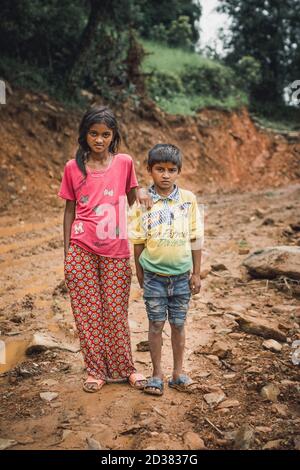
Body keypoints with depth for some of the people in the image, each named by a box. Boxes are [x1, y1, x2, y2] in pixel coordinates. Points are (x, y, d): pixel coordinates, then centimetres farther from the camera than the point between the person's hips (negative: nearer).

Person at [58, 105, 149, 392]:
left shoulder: (124, 163, 0)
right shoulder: (73, 168, 0)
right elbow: (69, 210, 5)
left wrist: (139, 193, -9)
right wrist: (66, 253, 3)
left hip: (116, 252, 0)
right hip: (81, 251, 0)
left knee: (116, 312, 8)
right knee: (87, 313, 7)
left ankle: (124, 368, 25)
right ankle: (96, 370, 23)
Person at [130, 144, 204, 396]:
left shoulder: (188, 199, -3)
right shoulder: (143, 202, -5)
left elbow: (196, 238, 1)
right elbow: (138, 241, 1)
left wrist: (196, 273, 2)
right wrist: (140, 273, 4)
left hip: (181, 274, 1)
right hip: (154, 275, -1)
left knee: (178, 324, 12)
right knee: (156, 324, 9)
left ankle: (178, 372, 28)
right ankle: (157, 374, 24)